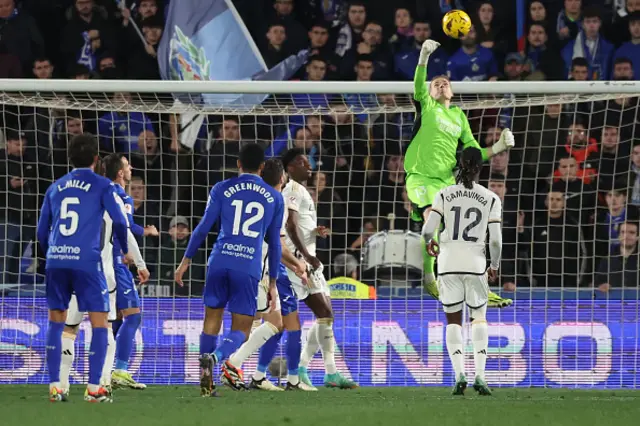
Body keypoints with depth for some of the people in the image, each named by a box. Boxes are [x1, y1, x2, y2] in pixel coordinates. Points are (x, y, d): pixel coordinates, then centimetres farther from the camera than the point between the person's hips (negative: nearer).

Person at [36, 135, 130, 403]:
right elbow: (119, 220, -4)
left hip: (55, 261, 4)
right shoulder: (102, 186, 3)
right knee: (99, 322, 3)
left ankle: (54, 387, 7)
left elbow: (42, 230, 17)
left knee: (56, 322, 12)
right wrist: (125, 250, 13)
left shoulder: (55, 188, 16)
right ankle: (94, 388, -3)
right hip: (87, 261, -4)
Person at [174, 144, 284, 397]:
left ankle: (206, 379, 9)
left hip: (219, 262, 1)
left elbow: (203, 227, 4)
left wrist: (186, 261, 13)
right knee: (241, 330, 4)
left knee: (212, 318, 15)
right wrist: (272, 284, 19)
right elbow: (274, 243, 14)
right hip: (249, 268, -1)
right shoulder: (274, 198, 12)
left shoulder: (222, 189, 8)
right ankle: (216, 356, -28)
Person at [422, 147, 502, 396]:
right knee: (479, 319, 15)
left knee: (453, 320, 10)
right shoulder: (491, 199, -1)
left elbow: (428, 229, -6)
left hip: (448, 263, 0)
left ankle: (459, 375, -7)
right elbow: (495, 240, -5)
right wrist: (495, 266, 12)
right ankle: (480, 375, 0)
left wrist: (429, 242, 18)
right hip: (475, 263, 0)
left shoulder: (444, 195, 0)